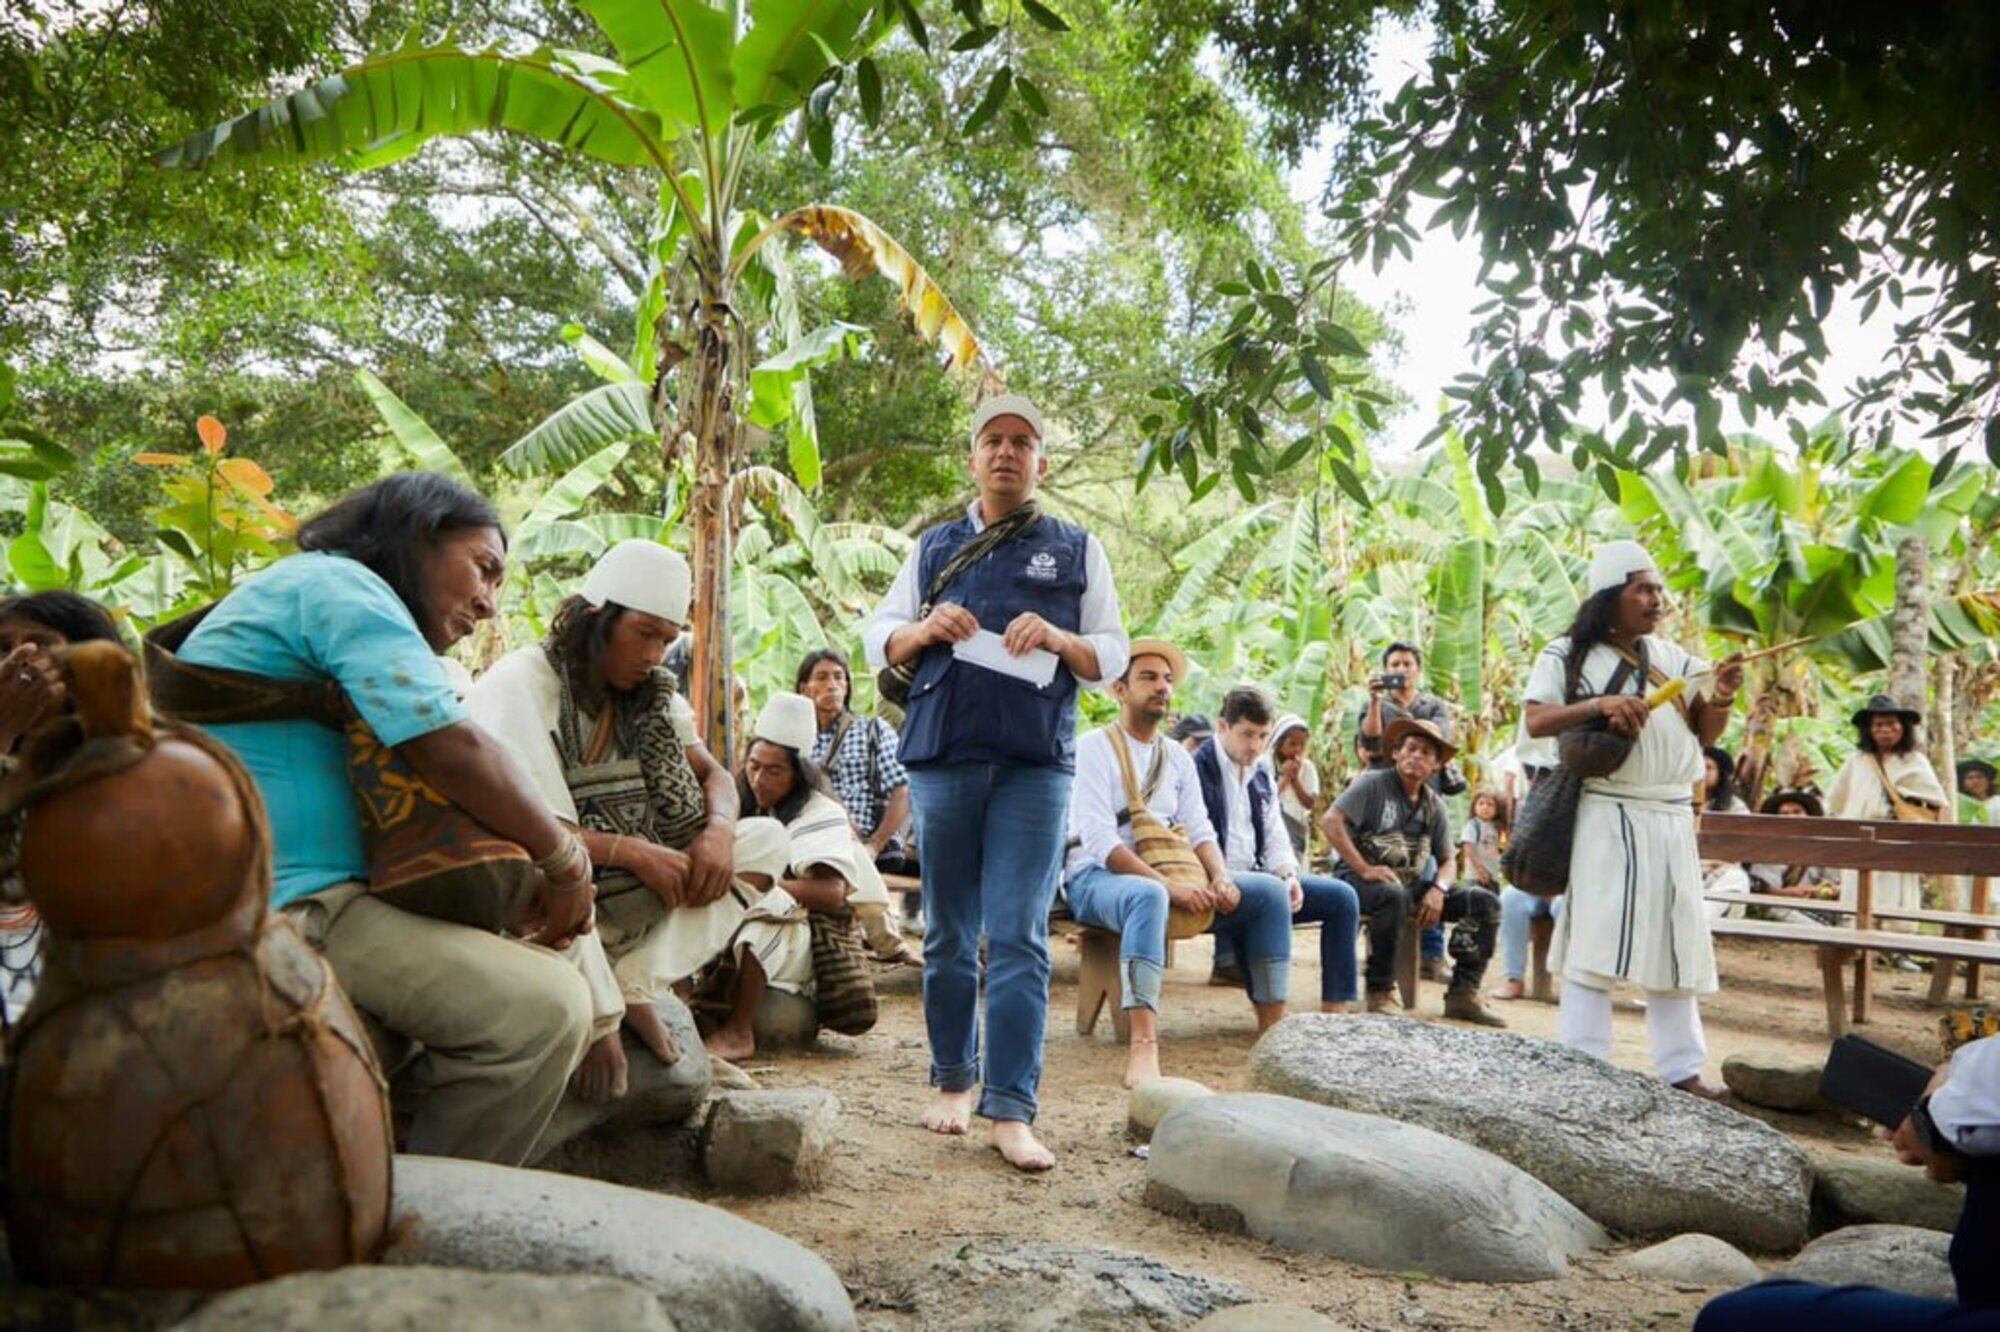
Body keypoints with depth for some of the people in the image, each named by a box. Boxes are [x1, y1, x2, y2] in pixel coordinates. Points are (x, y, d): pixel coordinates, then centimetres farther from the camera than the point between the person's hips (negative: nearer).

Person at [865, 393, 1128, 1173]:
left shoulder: (1077, 551, 13)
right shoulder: (935, 548, 17)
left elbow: (1113, 657, 10)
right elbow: (878, 640, 16)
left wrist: (1059, 639, -10)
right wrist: (925, 628, -5)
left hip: (1036, 764, -2)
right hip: (942, 757, 2)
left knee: (1019, 940, -8)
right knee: (948, 935, 9)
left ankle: (1010, 1109, -5)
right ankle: (953, 1081, 24)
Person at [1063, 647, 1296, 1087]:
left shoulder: (1179, 758, 17)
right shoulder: (1095, 747, -6)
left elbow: (1199, 831, 10)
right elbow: (1100, 840, -17)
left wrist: (1221, 877, -13)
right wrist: (1168, 886, -26)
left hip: (1164, 875, 7)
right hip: (1095, 877, -7)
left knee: (1270, 891, -7)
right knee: (1148, 896, -41)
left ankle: (1273, 1031, -9)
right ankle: (1143, 1050, -50)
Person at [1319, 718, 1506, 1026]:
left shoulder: (1435, 806, 14)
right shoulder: (1373, 783, -4)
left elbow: (1446, 861, 12)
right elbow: (1330, 822, -16)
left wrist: (1438, 889, -12)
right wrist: (1364, 869, -21)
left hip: (1412, 884, 6)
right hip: (1362, 880, -6)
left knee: (1485, 902, -7)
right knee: (1393, 895, -40)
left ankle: (1462, 994, -6)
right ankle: (1379, 993, -24)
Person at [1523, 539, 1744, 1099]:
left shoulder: (1672, 657, 15)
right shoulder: (1567, 655, 1)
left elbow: (1706, 734, 13)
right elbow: (1536, 721, -10)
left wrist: (1721, 698, -8)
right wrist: (1599, 704, -24)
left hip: (1672, 819, 6)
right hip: (1607, 817, -5)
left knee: (1676, 941, 9)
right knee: (1596, 941, -6)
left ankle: (1682, 1070, 17)